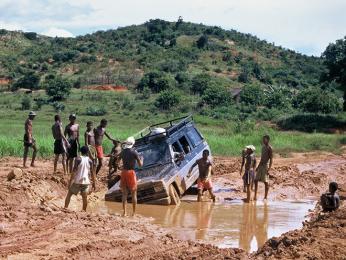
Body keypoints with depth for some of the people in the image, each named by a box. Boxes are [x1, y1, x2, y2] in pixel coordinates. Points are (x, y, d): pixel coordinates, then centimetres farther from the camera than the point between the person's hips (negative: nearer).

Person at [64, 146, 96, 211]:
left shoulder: (78, 159, -6)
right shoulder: (89, 160, 2)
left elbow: (74, 171, -11)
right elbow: (92, 173, 3)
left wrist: (70, 181, -8)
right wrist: (94, 183, 11)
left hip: (77, 181, -2)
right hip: (85, 181, 2)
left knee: (69, 194, 12)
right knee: (84, 197, 8)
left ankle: (65, 208, 7)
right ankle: (84, 211, 10)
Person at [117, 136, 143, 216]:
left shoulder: (123, 152, 4)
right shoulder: (134, 152, -10)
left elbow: (117, 161, 19)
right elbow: (140, 165, -8)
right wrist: (141, 160, 12)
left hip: (124, 172, 4)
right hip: (131, 172, -4)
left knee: (124, 193, 11)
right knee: (133, 194, 6)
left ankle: (124, 212, 8)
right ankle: (134, 212, 6)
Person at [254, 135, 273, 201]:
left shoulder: (270, 148, -11)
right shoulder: (263, 147, 14)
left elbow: (271, 159, -14)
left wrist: (269, 169, -21)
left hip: (265, 166, -9)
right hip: (260, 165, 9)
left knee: (266, 182, -3)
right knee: (256, 180, 7)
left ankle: (265, 197, 3)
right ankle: (255, 196, 13)